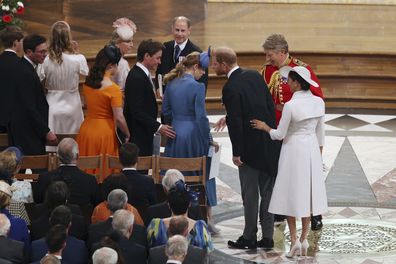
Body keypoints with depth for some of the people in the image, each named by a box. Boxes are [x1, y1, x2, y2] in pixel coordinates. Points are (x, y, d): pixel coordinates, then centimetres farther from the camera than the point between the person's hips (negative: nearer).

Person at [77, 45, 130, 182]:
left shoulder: (88, 82, 2)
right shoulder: (113, 88, -17)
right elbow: (119, 118, -18)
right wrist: (127, 134, -2)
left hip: (86, 129, 6)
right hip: (104, 132, -6)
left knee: (87, 173, 14)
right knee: (103, 175, 4)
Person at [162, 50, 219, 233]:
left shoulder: (171, 84, 3)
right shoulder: (197, 87, -15)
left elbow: (165, 111, 9)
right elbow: (201, 117, -15)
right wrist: (209, 139, -7)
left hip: (175, 136, 5)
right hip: (193, 136, -5)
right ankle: (207, 219, 11)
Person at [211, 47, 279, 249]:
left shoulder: (230, 88, -17)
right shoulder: (255, 76, 5)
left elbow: (235, 122, -17)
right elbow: (271, 105, 9)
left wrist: (236, 152, -10)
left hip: (250, 146, -7)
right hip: (269, 144, 7)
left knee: (250, 193, 3)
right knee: (267, 191, 12)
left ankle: (249, 238, 11)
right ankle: (267, 237, 16)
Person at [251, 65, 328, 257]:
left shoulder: (290, 106, -18)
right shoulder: (318, 102, -2)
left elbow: (279, 135, -11)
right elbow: (320, 132, 7)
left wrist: (264, 127, 8)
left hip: (294, 150, -5)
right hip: (312, 149, 5)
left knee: (291, 193, 5)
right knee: (308, 192, 12)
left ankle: (294, 240, 1)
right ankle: (304, 239, 16)